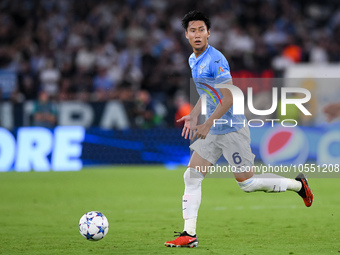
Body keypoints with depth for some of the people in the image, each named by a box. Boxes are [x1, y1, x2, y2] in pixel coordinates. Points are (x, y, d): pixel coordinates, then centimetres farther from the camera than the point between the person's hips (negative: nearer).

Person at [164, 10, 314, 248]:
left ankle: (298, 184, 16)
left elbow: (228, 98, -22)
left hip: (231, 130, -8)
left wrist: (207, 125, -21)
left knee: (247, 182, -3)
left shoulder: (216, 60, -19)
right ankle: (189, 234, 3)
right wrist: (194, 116, 15)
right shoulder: (193, 60, 10)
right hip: (212, 131, 8)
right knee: (191, 177, 0)